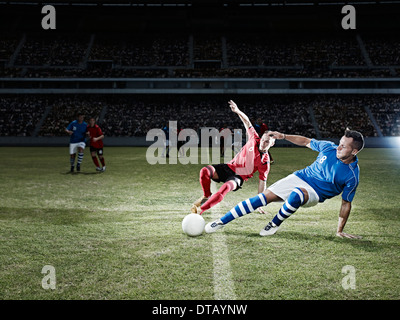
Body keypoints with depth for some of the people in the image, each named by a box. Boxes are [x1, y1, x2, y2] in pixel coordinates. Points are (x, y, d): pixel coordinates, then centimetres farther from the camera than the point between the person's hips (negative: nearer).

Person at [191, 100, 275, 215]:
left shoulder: (265, 161, -10)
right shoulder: (254, 139, -3)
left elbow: (262, 182, -5)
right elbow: (247, 122, 6)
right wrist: (238, 111, -10)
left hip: (238, 177, -4)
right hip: (229, 167, 4)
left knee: (226, 187, -38)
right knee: (205, 171, -24)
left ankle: (200, 210, -36)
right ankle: (207, 196, 1)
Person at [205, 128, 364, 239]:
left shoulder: (352, 175, -16)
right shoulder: (329, 147, -6)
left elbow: (346, 203, -7)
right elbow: (307, 142, 12)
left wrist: (340, 231, -5)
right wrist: (284, 136, 2)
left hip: (314, 194, -4)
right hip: (300, 178, 4)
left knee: (296, 194, -40)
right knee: (264, 197, -13)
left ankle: (275, 224, -12)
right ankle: (221, 221, -6)